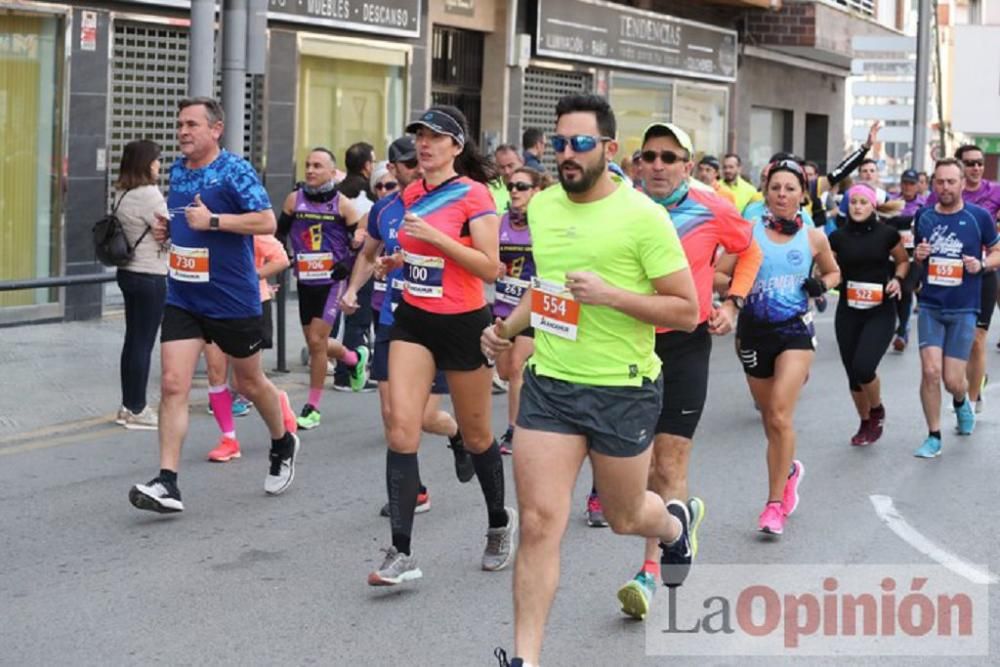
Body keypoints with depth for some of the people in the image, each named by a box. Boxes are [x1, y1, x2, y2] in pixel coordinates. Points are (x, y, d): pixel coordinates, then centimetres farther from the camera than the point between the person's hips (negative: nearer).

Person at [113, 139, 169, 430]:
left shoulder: (122, 194, 9)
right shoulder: (149, 194, -17)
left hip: (128, 272, 9)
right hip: (150, 277, -9)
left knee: (132, 340, 14)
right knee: (143, 343, -2)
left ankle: (128, 406, 20)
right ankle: (137, 411, 3)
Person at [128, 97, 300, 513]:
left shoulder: (235, 171, -12)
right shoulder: (177, 171, 9)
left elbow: (267, 222, -21)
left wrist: (212, 220, -25)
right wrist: (167, 229, 4)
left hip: (233, 301, -5)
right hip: (183, 300, 5)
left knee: (249, 382, 14)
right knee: (173, 385, -8)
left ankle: (283, 444, 41)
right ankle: (167, 483, -10)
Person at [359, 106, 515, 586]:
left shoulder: (473, 194, -12)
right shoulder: (411, 194, 8)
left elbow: (490, 267, -17)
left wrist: (434, 237, -23)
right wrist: (399, 260, 5)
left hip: (464, 324, -5)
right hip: (413, 320, 5)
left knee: (475, 434, 10)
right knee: (400, 427, -10)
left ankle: (500, 522, 36)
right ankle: (401, 553, -11)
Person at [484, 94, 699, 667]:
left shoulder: (642, 215, -12)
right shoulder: (541, 206, 6)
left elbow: (687, 312, -12)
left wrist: (612, 295, -23)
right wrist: (508, 327, 8)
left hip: (624, 390, -3)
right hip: (549, 384, 4)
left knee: (625, 518, 17)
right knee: (540, 522, -5)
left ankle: (675, 523, 54)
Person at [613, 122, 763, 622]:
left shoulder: (713, 212, -5)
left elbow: (750, 252, 14)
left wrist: (732, 303, 2)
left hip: (686, 343, -3)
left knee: (669, 464, -6)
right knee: (641, 460, 12)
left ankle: (651, 571, -2)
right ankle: (685, 513, 43)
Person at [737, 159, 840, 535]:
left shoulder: (813, 238, 1)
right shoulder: (748, 230, -2)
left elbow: (833, 272, 18)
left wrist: (822, 284, -3)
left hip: (795, 329, -2)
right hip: (755, 329, 2)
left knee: (780, 415, -17)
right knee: (769, 418, 13)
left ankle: (775, 503, -8)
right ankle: (790, 471, 44)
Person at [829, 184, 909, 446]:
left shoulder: (887, 234, -4)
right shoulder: (838, 237, 0)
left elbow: (903, 261, 12)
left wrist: (898, 279, -7)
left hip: (881, 312, -3)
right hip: (848, 312, 3)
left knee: (863, 367, -19)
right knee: (852, 373, 7)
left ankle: (877, 410, 12)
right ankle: (865, 423, 30)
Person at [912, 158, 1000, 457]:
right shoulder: (924, 217, 3)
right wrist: (917, 256, -6)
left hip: (964, 310, -2)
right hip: (930, 307, 2)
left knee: (953, 380, -1)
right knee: (930, 371, -12)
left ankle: (961, 402, 37)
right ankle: (934, 437, 4)